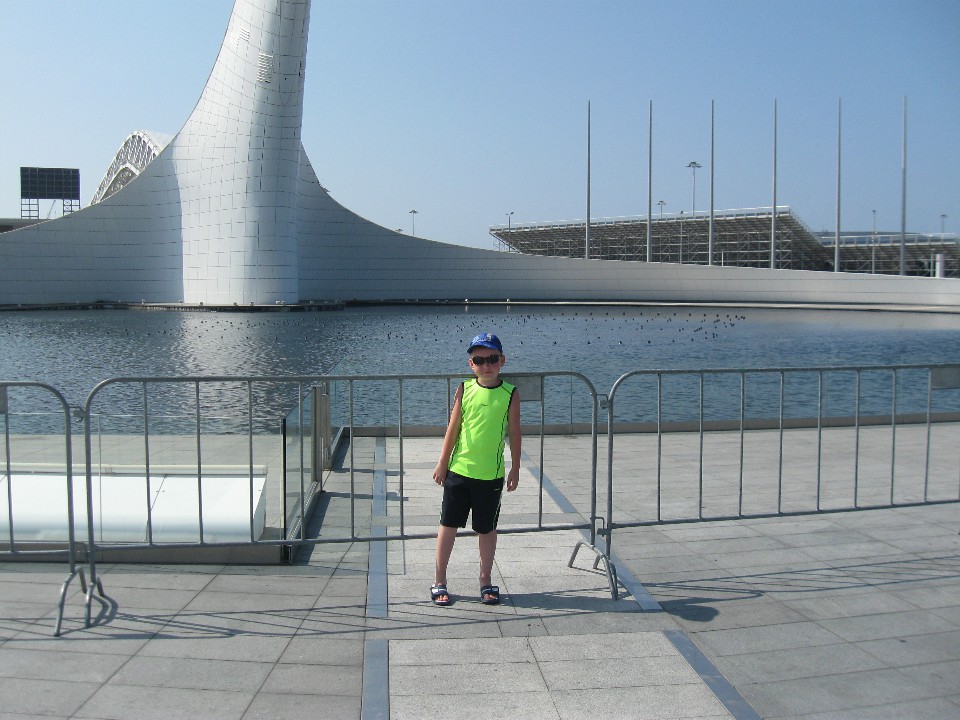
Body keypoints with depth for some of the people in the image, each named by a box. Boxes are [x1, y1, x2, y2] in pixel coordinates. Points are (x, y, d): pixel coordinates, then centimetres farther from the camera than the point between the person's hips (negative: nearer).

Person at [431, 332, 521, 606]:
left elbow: (514, 433, 2)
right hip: (459, 470, 1)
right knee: (448, 525, 6)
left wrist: (515, 469, 3)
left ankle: (486, 581, 26)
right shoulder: (465, 389, -1)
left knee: (487, 529, 10)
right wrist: (443, 462, 3)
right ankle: (439, 582, 18)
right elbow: (453, 427, 2)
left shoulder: (510, 394, -3)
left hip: (491, 475, -1)